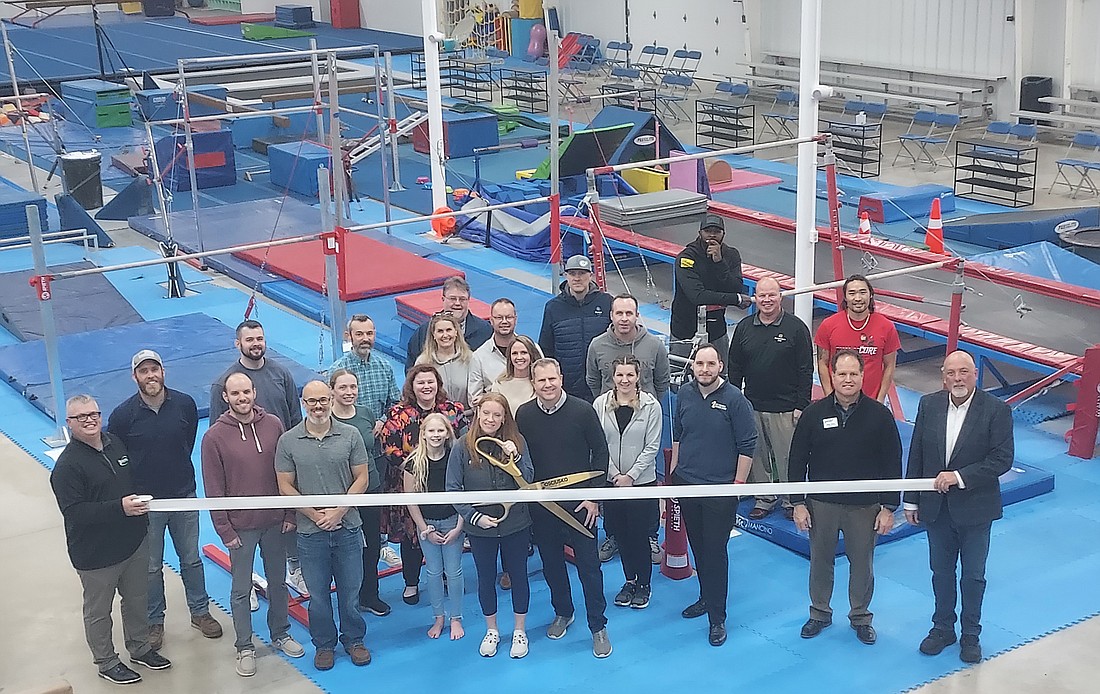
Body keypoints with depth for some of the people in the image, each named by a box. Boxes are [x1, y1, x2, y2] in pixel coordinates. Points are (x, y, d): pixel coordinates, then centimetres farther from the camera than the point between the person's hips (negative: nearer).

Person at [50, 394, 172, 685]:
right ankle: (106, 663, 29)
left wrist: (140, 503, 6)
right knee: (98, 611, 11)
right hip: (95, 554, -6)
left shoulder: (116, 443, 4)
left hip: (134, 541, 7)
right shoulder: (67, 465, -19)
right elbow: (74, 512, -26)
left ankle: (140, 648, 41)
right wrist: (120, 508, -31)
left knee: (137, 601, 21)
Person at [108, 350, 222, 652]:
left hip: (184, 495, 2)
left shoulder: (185, 404, -8)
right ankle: (154, 621, 28)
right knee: (151, 567, 11)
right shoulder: (123, 415, -14)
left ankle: (200, 612, 32)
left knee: (191, 559, 16)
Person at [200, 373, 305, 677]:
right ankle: (245, 647, 20)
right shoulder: (214, 436, -10)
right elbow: (214, 489, -7)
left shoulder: (273, 425, -3)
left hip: (275, 522, 3)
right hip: (241, 526, -3)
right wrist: (224, 529, -9)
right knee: (241, 589, 7)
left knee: (277, 581, 16)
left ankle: (280, 634, 33)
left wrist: (290, 514, 1)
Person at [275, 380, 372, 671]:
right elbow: (285, 487, -2)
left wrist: (339, 511, -12)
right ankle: (324, 644, 28)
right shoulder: (288, 441, -3)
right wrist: (315, 514, -11)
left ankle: (354, 639, 29)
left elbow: (362, 478, -1)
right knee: (318, 594, 11)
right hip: (310, 532, 0)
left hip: (347, 527, 0)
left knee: (350, 590, 11)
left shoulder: (350, 435, -3)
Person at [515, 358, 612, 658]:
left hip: (579, 501, -3)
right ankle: (563, 613, 37)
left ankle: (598, 627, 13)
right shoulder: (524, 415, -4)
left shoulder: (582, 410, -11)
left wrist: (594, 495, -7)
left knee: (588, 565, 1)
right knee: (551, 563, 16)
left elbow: (600, 452, -4)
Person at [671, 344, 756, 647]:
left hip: (720, 489, -5)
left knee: (716, 551, -2)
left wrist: (738, 483, -9)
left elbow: (747, 445, -9)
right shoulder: (684, 394, 2)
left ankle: (717, 616, 7)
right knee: (697, 546, 16)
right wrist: (674, 470, 15)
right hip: (686, 484, 5)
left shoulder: (734, 399, -13)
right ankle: (706, 597, 35)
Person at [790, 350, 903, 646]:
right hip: (822, 503, 1)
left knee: (862, 563, 11)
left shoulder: (879, 415, -8)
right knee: (820, 560, 14)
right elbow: (797, 460, 0)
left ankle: (860, 616, 31)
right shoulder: (814, 413, -5)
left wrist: (888, 507, -5)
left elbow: (892, 464, -3)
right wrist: (798, 503, -2)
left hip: (865, 505, -1)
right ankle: (819, 613, 33)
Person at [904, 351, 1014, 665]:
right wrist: (911, 500, 4)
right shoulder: (929, 405, -4)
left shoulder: (996, 410, -14)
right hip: (936, 506, 3)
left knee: (973, 575, 13)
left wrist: (959, 476, -24)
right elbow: (916, 454, 2)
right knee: (941, 571, 17)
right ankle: (943, 628, 35)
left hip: (975, 508, -3)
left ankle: (971, 635, 30)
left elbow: (1002, 459, -17)